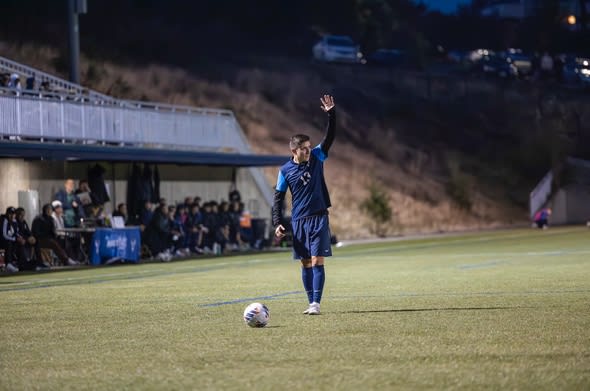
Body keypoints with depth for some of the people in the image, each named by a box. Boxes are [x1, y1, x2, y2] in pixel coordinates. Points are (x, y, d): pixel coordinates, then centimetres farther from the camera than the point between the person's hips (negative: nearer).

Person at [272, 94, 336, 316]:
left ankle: (316, 303, -12)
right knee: (305, 264, 6)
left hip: (319, 218, -1)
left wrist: (331, 114, -21)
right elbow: (278, 198, 5)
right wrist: (277, 223, -3)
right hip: (299, 221, 1)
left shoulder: (316, 157, 0)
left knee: (317, 262, -9)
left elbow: (330, 136, -8)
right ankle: (311, 303, 14)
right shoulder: (286, 171, -1)